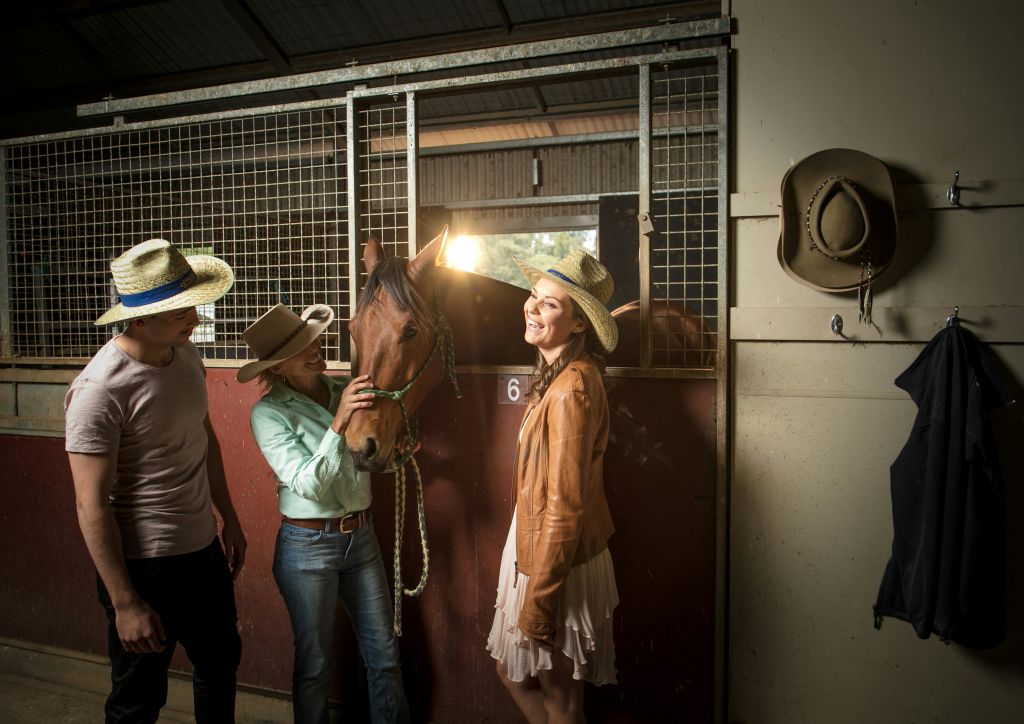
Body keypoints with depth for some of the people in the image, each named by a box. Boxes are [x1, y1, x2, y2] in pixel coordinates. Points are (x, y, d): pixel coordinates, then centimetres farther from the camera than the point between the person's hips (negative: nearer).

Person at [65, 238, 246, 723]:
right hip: (143, 567, -7)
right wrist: (125, 603, -17)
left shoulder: (186, 355, -1)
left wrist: (229, 519, 17)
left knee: (220, 664, 24)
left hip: (204, 550, 7)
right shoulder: (100, 390, -24)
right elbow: (92, 506, -21)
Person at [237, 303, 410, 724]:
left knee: (385, 655, 15)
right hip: (308, 547, -4)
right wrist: (338, 423, -32)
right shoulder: (268, 413, -14)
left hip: (361, 537, 4)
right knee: (314, 664, 14)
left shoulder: (345, 390, -2)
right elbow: (309, 485, -21)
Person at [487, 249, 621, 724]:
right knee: (512, 672, 25)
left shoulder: (571, 391, -26)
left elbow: (564, 508, -25)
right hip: (534, 547, 9)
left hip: (557, 566, -9)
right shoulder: (557, 374, 4)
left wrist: (537, 600, -18)